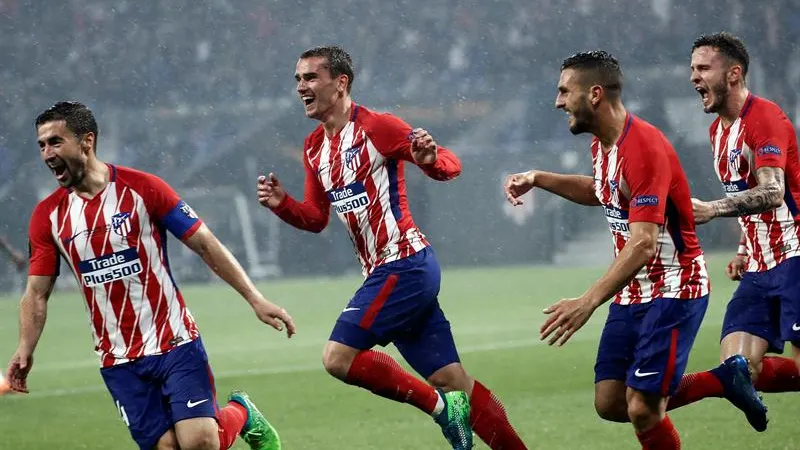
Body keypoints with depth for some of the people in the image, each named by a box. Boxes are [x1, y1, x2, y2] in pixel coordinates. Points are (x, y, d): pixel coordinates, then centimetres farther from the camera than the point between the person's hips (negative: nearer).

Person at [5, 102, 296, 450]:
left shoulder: (142, 188, -6)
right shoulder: (48, 215, 3)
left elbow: (206, 246, -3)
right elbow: (37, 293, 6)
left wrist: (256, 300, -8)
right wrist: (25, 349, -10)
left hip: (175, 343, -3)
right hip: (118, 361, 3)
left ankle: (241, 414, 18)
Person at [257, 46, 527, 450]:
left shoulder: (375, 127, -10)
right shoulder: (314, 148, 13)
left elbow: (450, 166, -9)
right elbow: (317, 218, 19)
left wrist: (431, 159, -32)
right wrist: (282, 204, 0)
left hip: (404, 266, -8)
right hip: (383, 272, 8)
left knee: (338, 357, -15)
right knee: (450, 381, 6)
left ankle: (438, 404, -4)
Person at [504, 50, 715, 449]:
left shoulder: (644, 148, -24)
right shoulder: (601, 142, 5)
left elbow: (643, 245, -33)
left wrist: (588, 302, -41)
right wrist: (538, 179, 15)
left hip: (672, 292, -9)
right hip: (632, 293, 9)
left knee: (641, 409, -14)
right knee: (609, 403, 3)